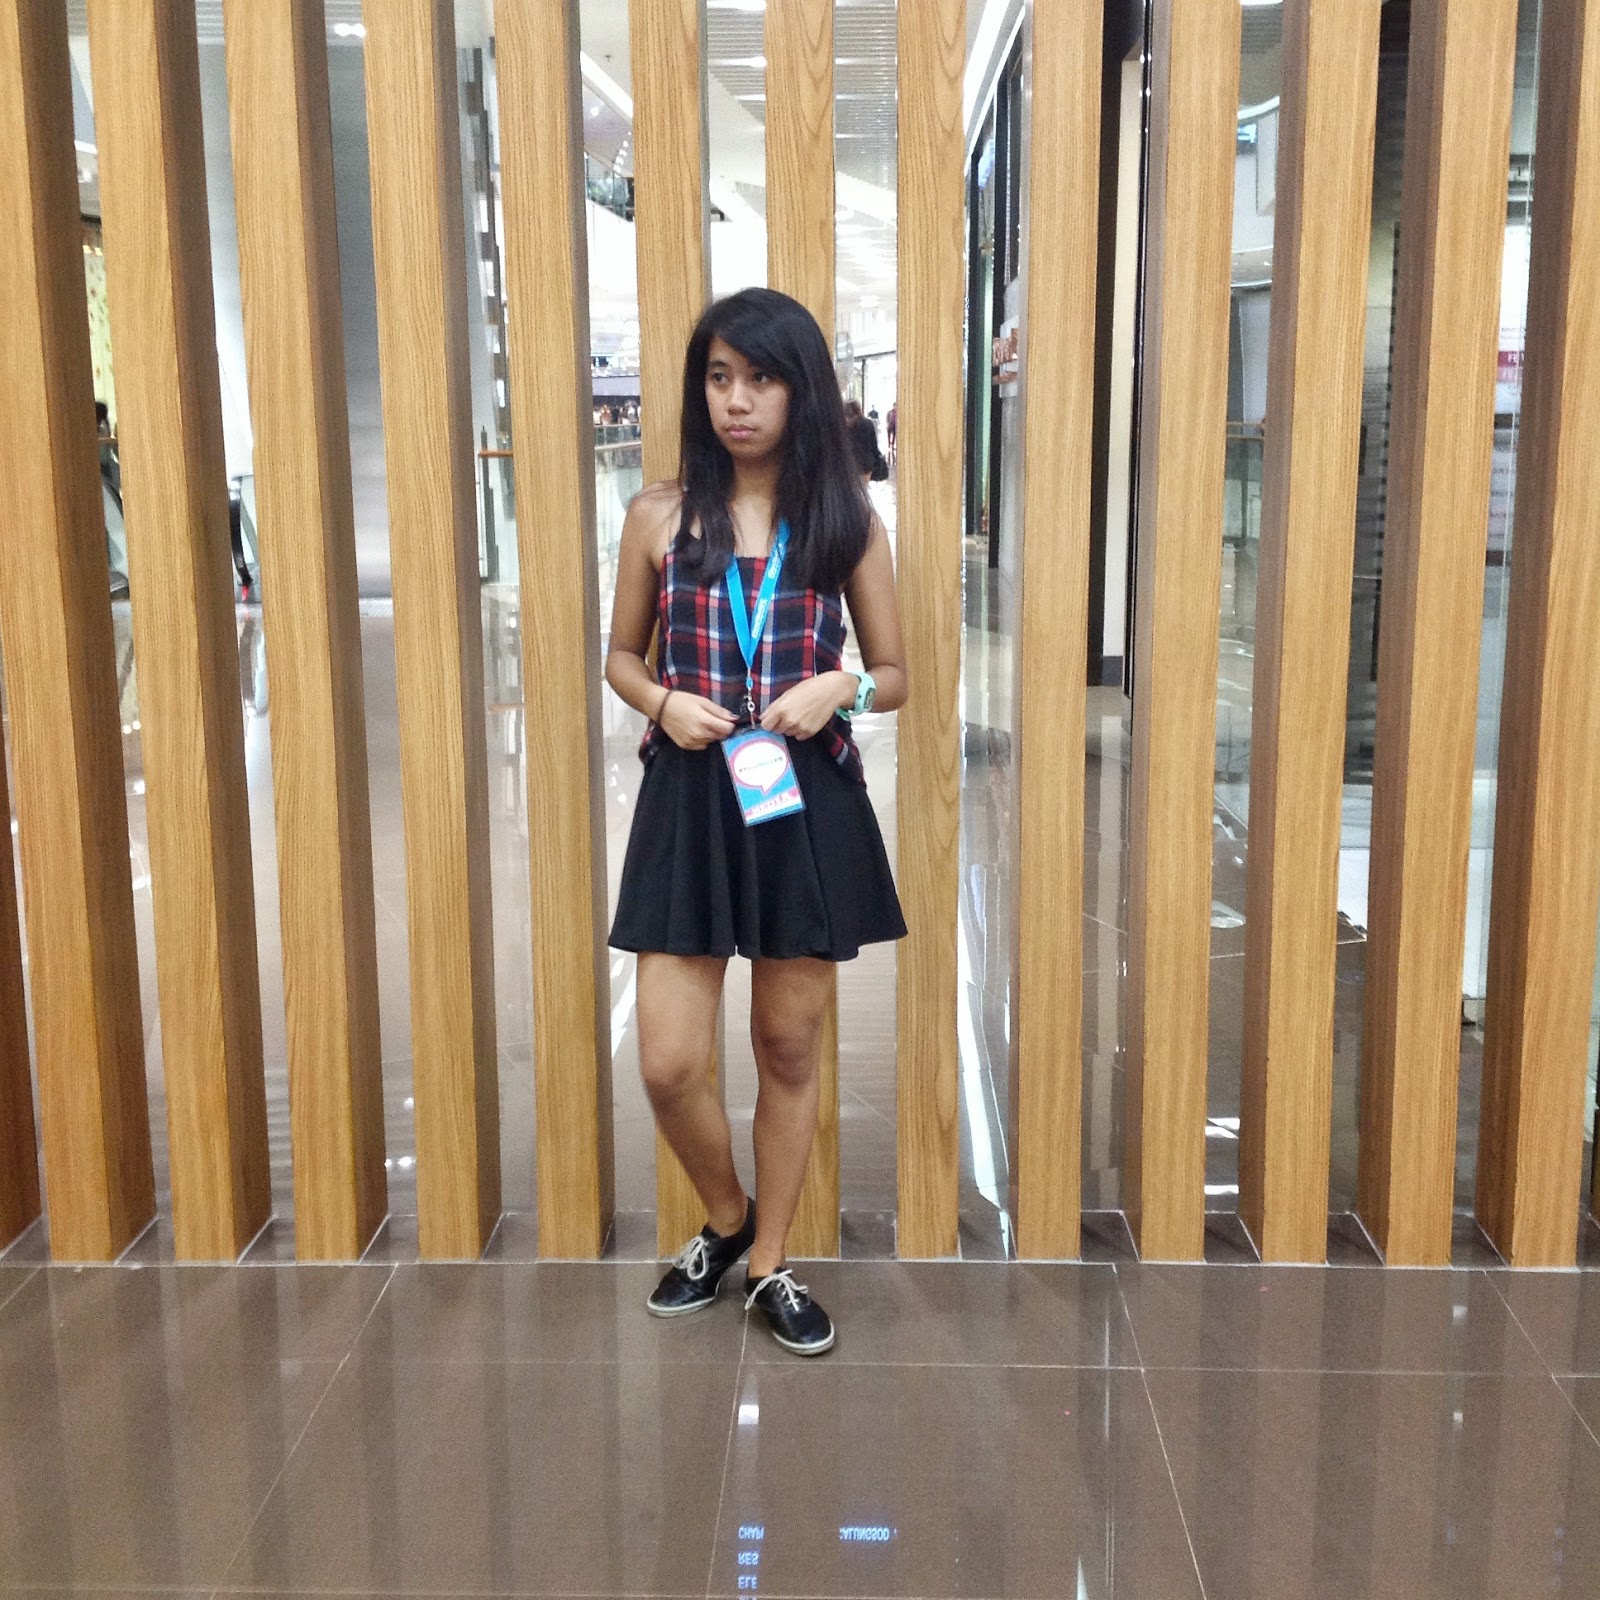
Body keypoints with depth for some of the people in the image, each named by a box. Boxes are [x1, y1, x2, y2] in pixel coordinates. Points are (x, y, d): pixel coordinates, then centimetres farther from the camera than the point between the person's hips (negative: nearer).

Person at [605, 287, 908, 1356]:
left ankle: (771, 1267, 30)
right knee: (669, 1063, -1)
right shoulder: (662, 516, 2)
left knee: (790, 1047, 11)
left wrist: (840, 687, -14)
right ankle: (726, 1220, 30)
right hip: (691, 798, 1)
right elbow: (623, 654, 12)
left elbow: (896, 676, 7)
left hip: (809, 800, 0)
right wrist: (662, 701, -9)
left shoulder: (846, 523, 0)